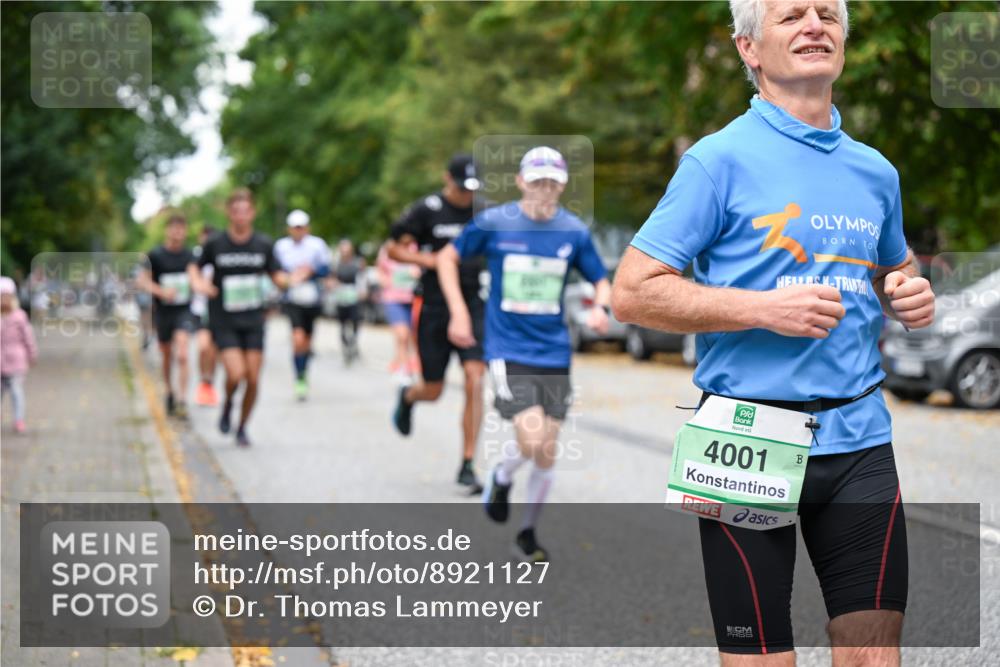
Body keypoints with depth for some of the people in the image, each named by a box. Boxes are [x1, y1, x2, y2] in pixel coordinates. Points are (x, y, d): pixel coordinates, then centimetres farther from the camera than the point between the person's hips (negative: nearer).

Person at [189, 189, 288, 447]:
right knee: (236, 374, -18)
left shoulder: (264, 245, 1)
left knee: (253, 379, -1)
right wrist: (198, 282, -11)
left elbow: (278, 278, 4)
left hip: (254, 321, 2)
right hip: (224, 322, -2)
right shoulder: (215, 244, -4)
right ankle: (227, 406, 15)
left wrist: (291, 279, -18)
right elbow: (194, 267, 11)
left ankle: (242, 428, 20)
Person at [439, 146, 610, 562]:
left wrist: (601, 307, -11)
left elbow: (601, 280, 11)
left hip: (555, 354, 3)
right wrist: (458, 311, -3)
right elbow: (447, 257, 7)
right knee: (531, 441, -19)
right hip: (508, 351, -3)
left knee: (547, 455, 6)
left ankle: (528, 533, 27)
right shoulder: (493, 223, -6)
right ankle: (502, 478, 16)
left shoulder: (574, 232, 0)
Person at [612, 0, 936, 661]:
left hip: (860, 440, 5)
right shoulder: (721, 159, -4)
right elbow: (633, 292, -8)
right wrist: (766, 309, -16)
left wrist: (909, 296, 5)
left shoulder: (876, 171, 12)